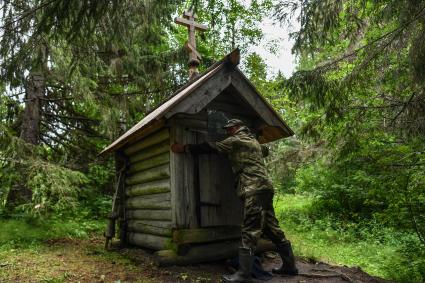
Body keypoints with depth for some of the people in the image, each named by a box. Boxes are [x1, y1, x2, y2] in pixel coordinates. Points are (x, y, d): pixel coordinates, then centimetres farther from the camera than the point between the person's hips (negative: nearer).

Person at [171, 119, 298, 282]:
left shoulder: (237, 140, 0)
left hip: (255, 190, -9)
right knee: (272, 229, 13)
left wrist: (184, 148, 4)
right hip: (264, 189, 9)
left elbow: (211, 147, -2)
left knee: (250, 232, -11)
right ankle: (289, 266, 22)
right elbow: (265, 150, 46)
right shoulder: (254, 141, 24)